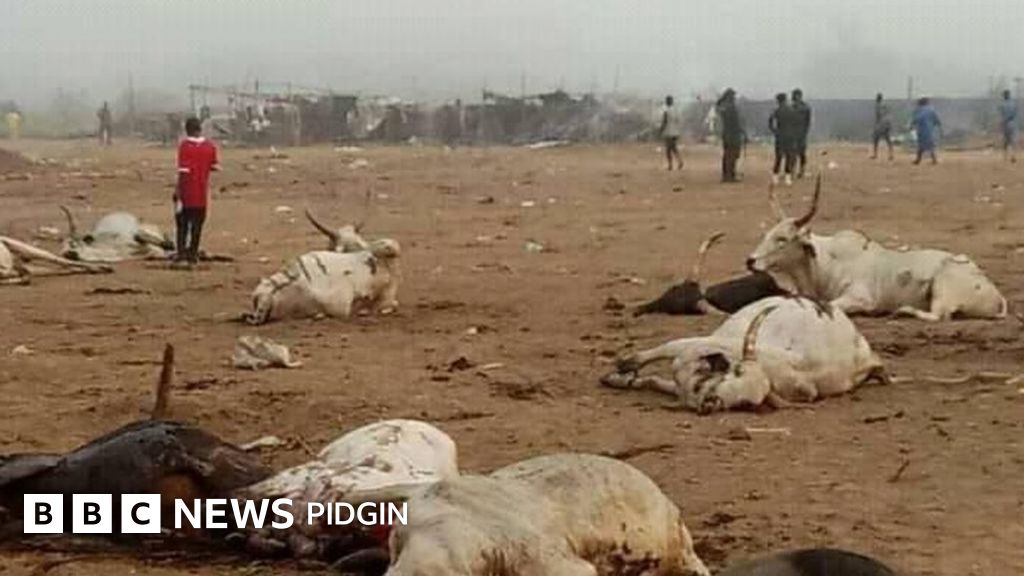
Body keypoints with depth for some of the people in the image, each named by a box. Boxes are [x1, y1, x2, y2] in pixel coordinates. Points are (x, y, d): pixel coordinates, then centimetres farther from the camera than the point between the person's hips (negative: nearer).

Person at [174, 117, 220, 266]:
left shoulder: (184, 146, -12)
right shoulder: (210, 146, -2)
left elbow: (183, 171, -16)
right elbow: (214, 167, 5)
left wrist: (178, 194, -13)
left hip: (186, 192, -2)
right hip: (202, 193, 2)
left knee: (182, 223, 11)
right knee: (197, 224, 9)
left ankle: (181, 252, 5)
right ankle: (193, 254, 8)